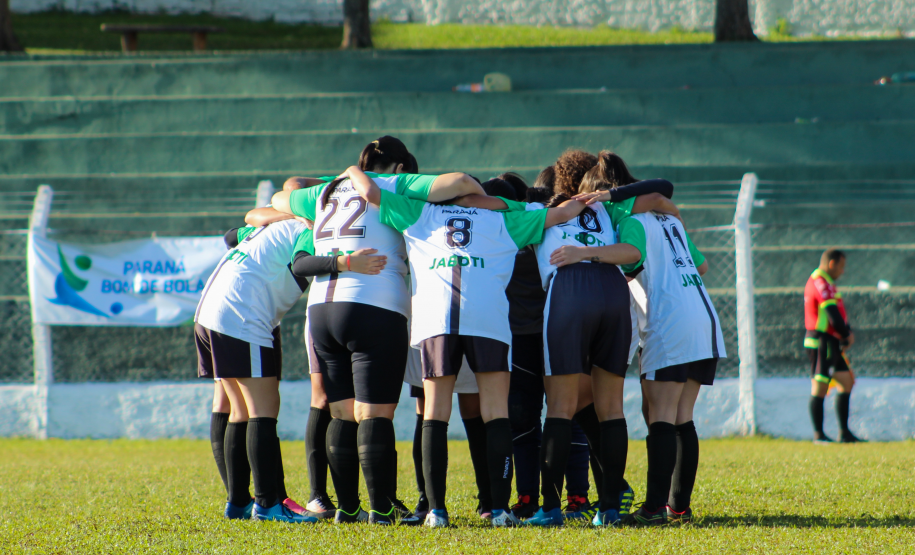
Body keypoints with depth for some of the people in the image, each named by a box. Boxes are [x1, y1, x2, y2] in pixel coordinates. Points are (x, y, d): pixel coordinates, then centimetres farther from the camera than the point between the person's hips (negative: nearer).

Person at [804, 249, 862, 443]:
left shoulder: (825, 283, 20)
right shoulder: (821, 283, -15)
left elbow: (836, 312, 19)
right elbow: (833, 315, -19)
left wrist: (847, 333, 4)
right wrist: (846, 335, -6)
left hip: (831, 343, 11)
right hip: (821, 342, -11)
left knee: (847, 382, 10)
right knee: (820, 386, -5)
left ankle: (844, 432, 13)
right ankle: (818, 433, -1)